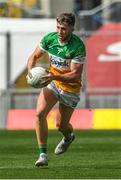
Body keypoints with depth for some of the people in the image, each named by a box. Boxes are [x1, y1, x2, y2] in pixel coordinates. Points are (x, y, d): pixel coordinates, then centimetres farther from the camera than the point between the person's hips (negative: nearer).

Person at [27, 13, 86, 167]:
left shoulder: (78, 46, -26)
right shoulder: (49, 38, -12)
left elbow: (76, 75, -26)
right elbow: (34, 56, 3)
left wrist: (55, 77, -40)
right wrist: (31, 72, -17)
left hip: (70, 88, -3)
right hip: (52, 81, 3)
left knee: (60, 125, 6)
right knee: (40, 113, -19)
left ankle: (68, 137, 46)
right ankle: (43, 155, -12)